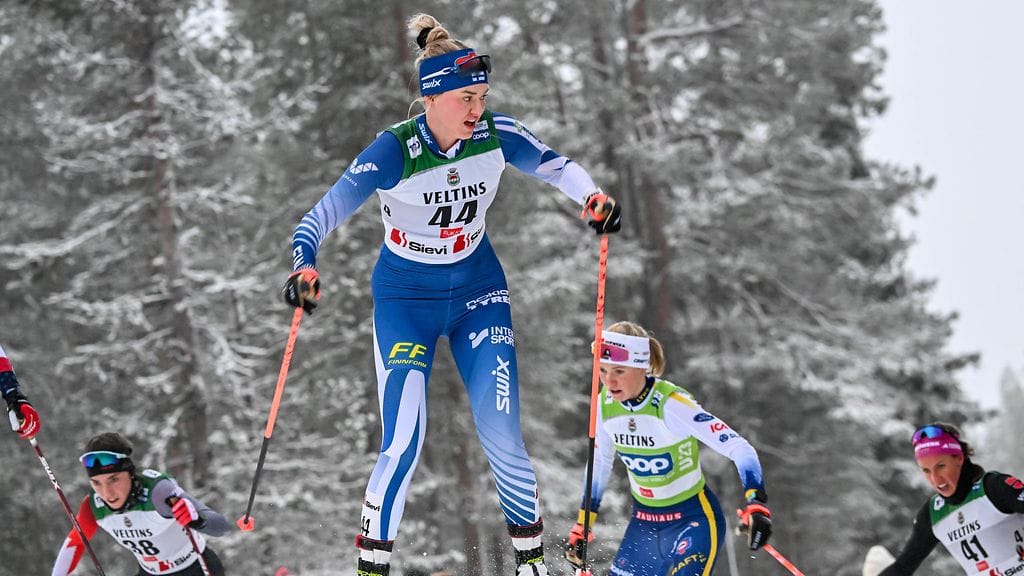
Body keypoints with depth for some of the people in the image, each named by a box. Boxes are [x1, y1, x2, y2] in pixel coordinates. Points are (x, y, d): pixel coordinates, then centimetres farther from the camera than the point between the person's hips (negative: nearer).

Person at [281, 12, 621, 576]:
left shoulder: (496, 134, -14)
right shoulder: (393, 151, -25)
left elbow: (552, 163, 2)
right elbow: (327, 211, -30)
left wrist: (591, 195, -19)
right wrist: (305, 265, -49)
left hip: (478, 290, 3)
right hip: (405, 297, -3)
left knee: (502, 436, -3)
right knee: (403, 446, -14)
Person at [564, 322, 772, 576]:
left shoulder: (671, 404, -25)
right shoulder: (605, 404, -6)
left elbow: (738, 448, -30)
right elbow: (599, 464, 12)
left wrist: (756, 503, -45)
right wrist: (582, 526, 15)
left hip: (693, 519, -6)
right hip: (643, 521, 6)